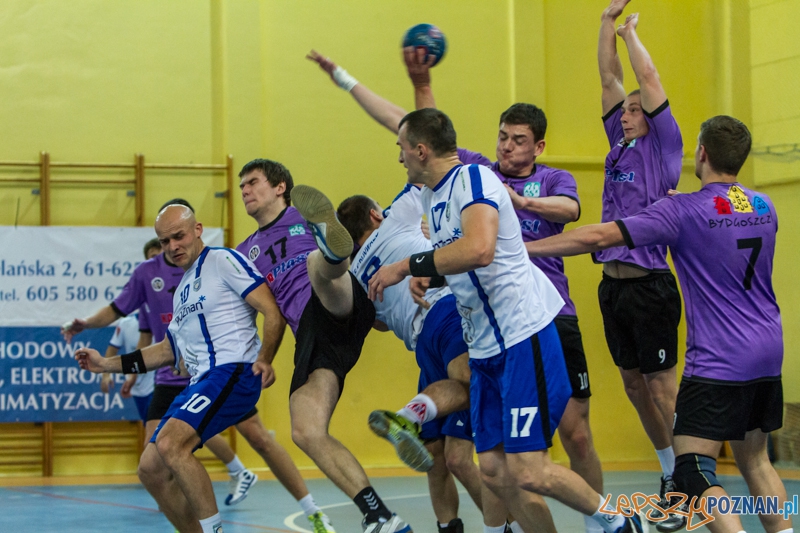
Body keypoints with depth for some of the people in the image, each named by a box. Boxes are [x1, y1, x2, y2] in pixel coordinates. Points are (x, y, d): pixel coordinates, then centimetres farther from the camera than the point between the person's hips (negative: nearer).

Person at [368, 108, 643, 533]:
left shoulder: (474, 179, -14)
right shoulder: (430, 196, 16)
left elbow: (478, 249, -34)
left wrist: (407, 266, -25)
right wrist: (426, 274, 19)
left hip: (524, 335, -10)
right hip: (483, 347, 10)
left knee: (528, 472, -13)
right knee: (493, 471, 4)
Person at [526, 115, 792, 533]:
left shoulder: (683, 211, -12)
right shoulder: (764, 207, 7)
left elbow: (599, 236, -16)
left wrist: (523, 248, -9)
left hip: (717, 363, -7)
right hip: (767, 356, 7)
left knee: (694, 472, -9)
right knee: (754, 459, 19)